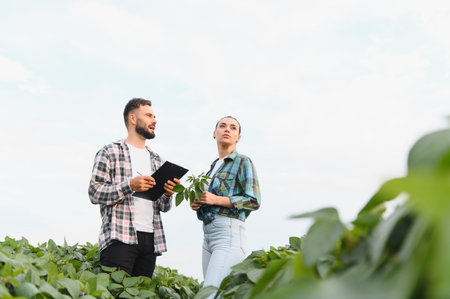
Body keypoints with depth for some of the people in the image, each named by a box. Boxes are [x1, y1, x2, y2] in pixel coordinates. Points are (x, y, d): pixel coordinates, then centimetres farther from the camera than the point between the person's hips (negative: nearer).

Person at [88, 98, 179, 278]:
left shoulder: (157, 160, 22)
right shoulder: (110, 152, 6)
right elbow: (94, 193, -4)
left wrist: (167, 194, -2)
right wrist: (130, 185, -17)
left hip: (151, 238, 5)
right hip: (119, 237, -5)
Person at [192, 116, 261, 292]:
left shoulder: (242, 162, 1)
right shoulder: (214, 166, 23)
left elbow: (254, 201, -7)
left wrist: (215, 199, -13)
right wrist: (197, 204, 7)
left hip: (229, 233, -8)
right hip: (208, 235, 8)